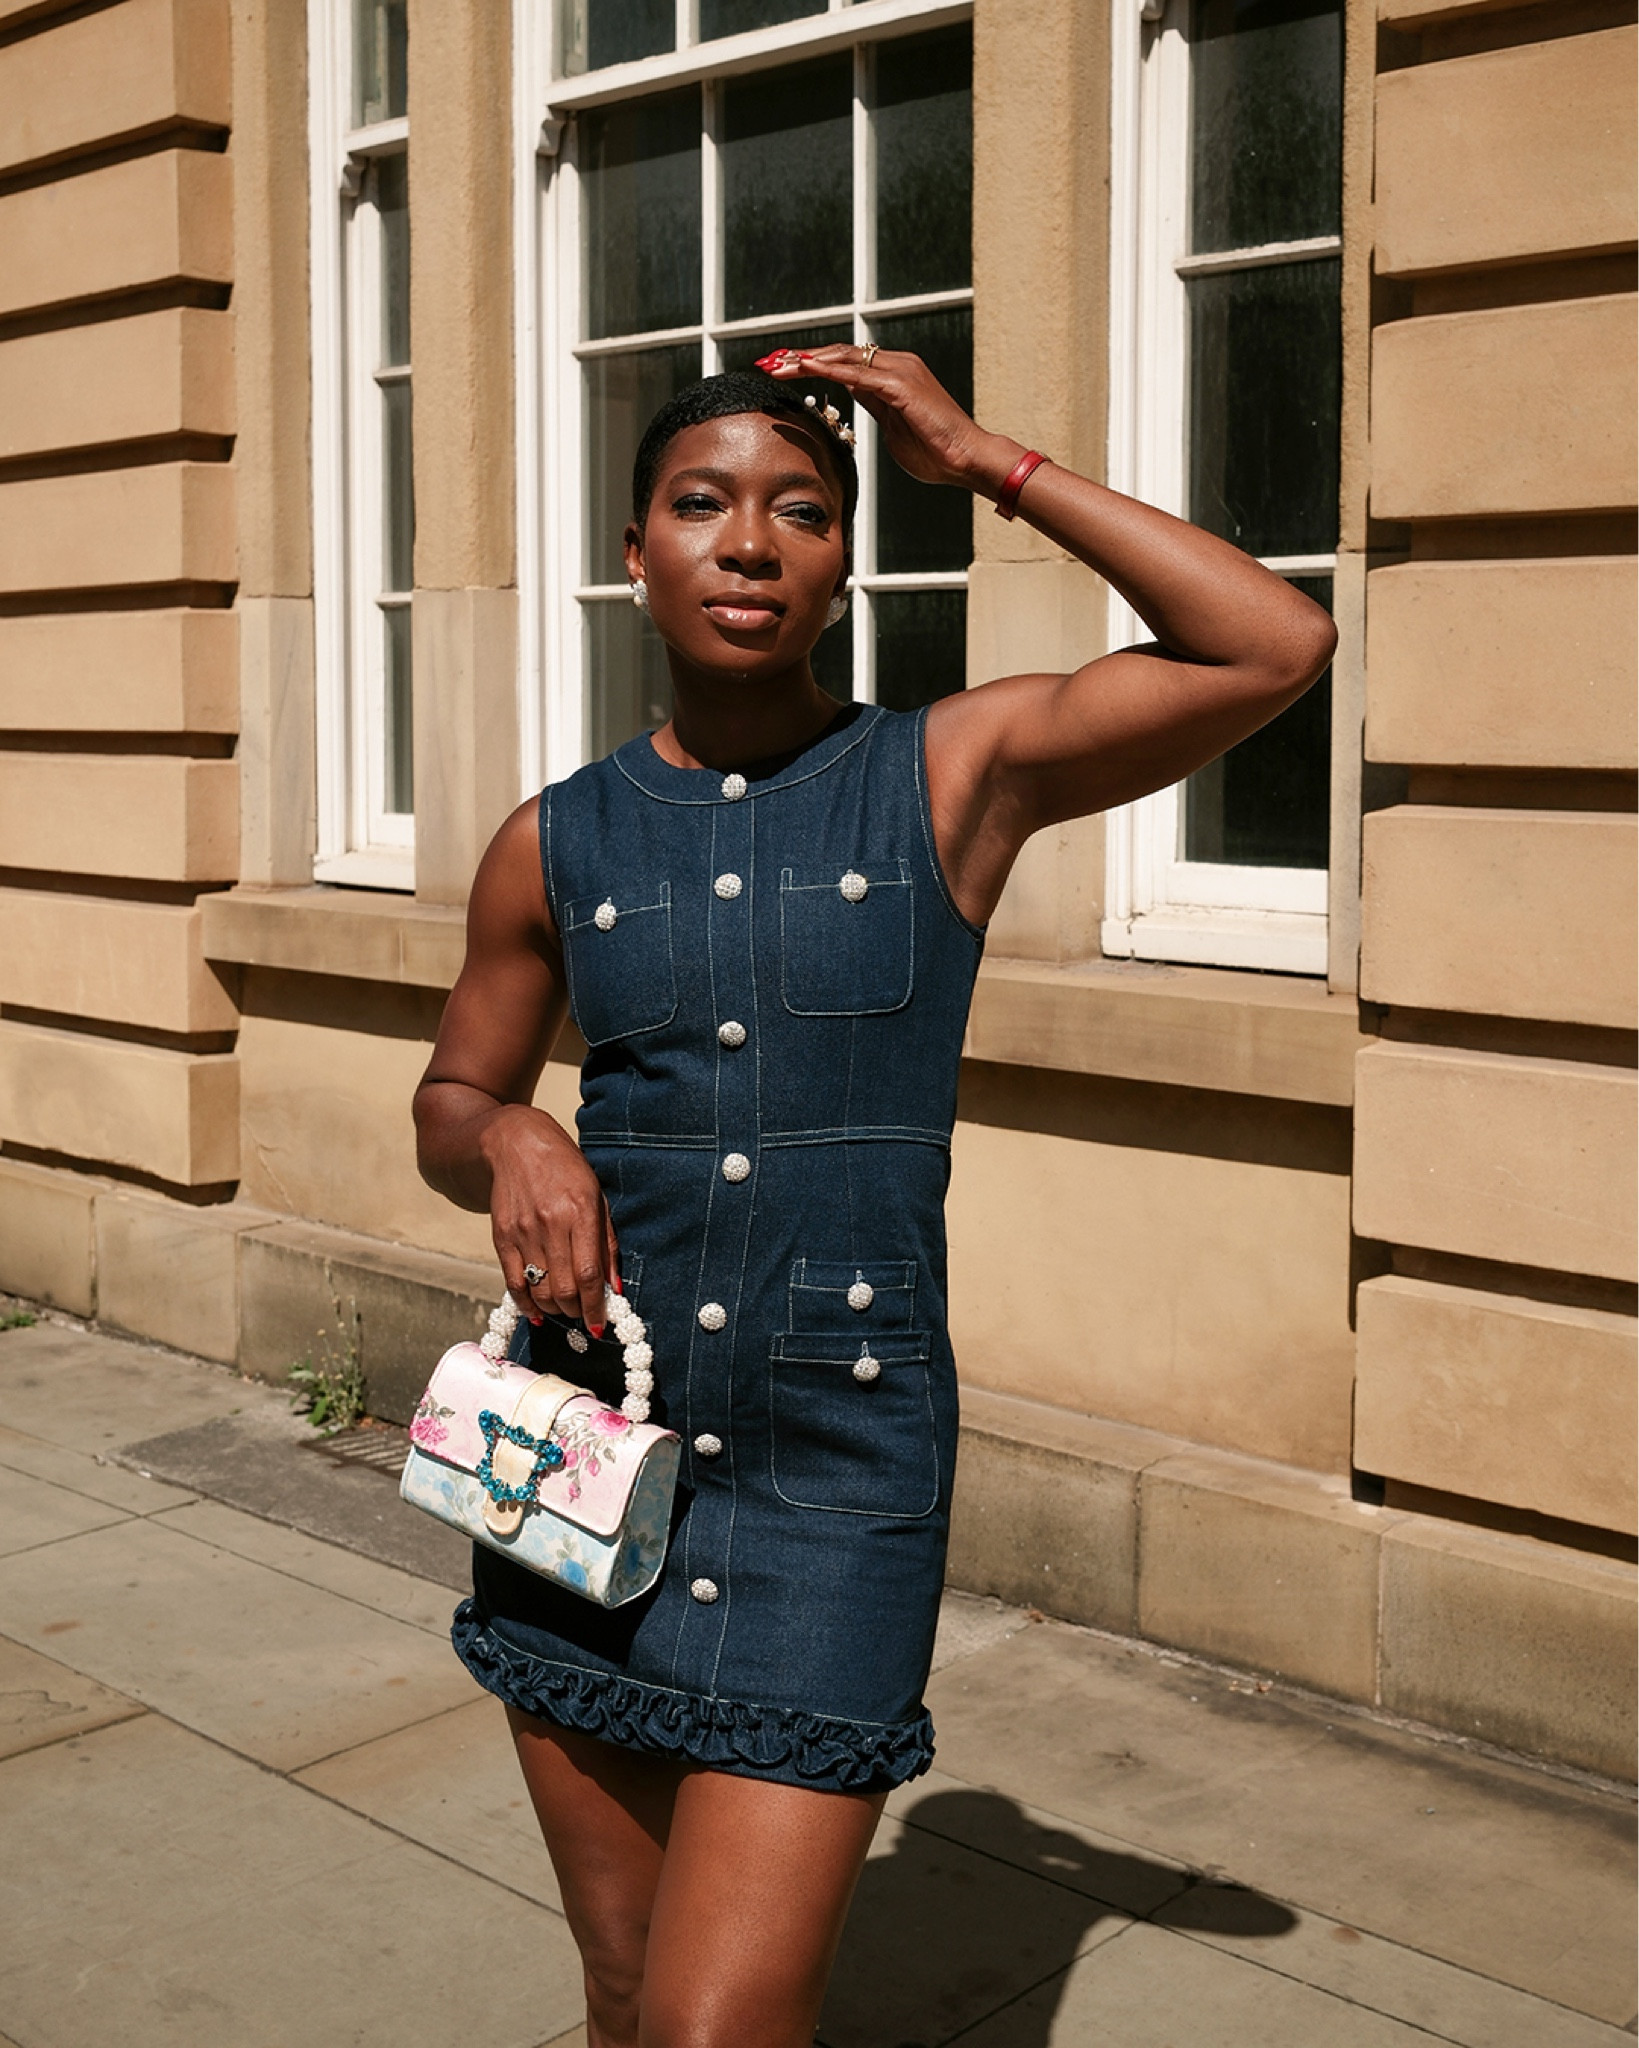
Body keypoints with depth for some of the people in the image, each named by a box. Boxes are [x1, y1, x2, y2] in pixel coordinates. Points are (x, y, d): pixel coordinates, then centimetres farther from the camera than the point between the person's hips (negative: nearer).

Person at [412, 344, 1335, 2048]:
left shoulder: (955, 773, -1)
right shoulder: (557, 843, 5)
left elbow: (1277, 647, -10)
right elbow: (449, 1101, 17)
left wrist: (989, 466, -7)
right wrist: (512, 1142, -7)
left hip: (837, 1455, -3)